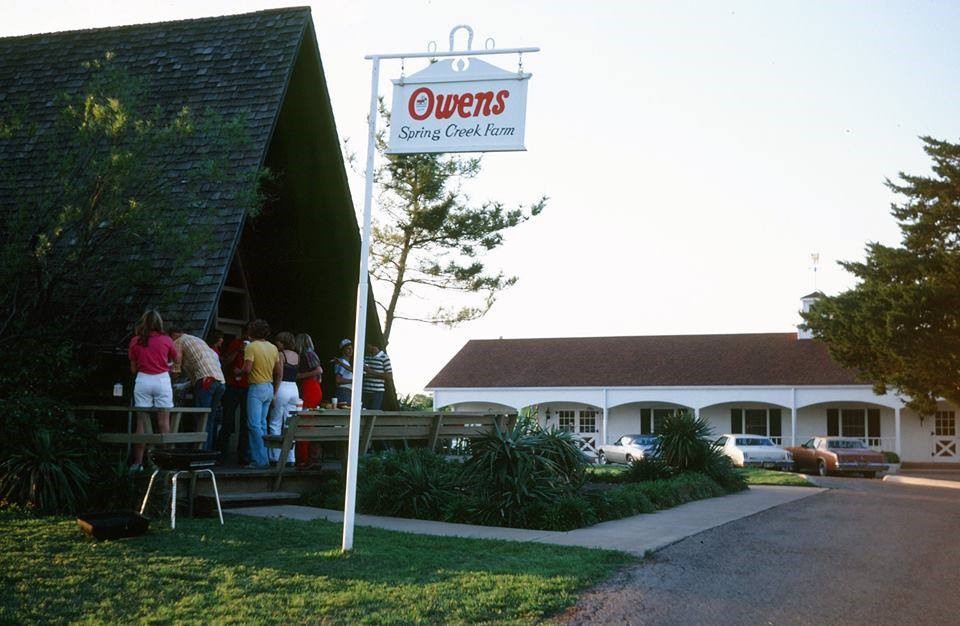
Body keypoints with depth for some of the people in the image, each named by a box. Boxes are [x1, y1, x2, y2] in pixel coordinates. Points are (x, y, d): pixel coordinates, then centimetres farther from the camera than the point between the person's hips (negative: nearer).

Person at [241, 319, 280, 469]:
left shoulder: (251, 346, -11)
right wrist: (275, 392, 19)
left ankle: (260, 461, -9)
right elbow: (279, 371, 12)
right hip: (270, 388, 7)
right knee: (262, 424, 15)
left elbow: (247, 368, -20)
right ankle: (262, 456, 18)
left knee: (254, 425, -5)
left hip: (256, 388, -7)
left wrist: (238, 371, 3)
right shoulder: (273, 348, 9)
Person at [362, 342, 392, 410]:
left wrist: (372, 372, -13)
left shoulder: (384, 358, -5)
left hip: (377, 392, -5)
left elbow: (390, 377, -8)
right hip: (365, 391, 5)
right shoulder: (365, 357, 12)